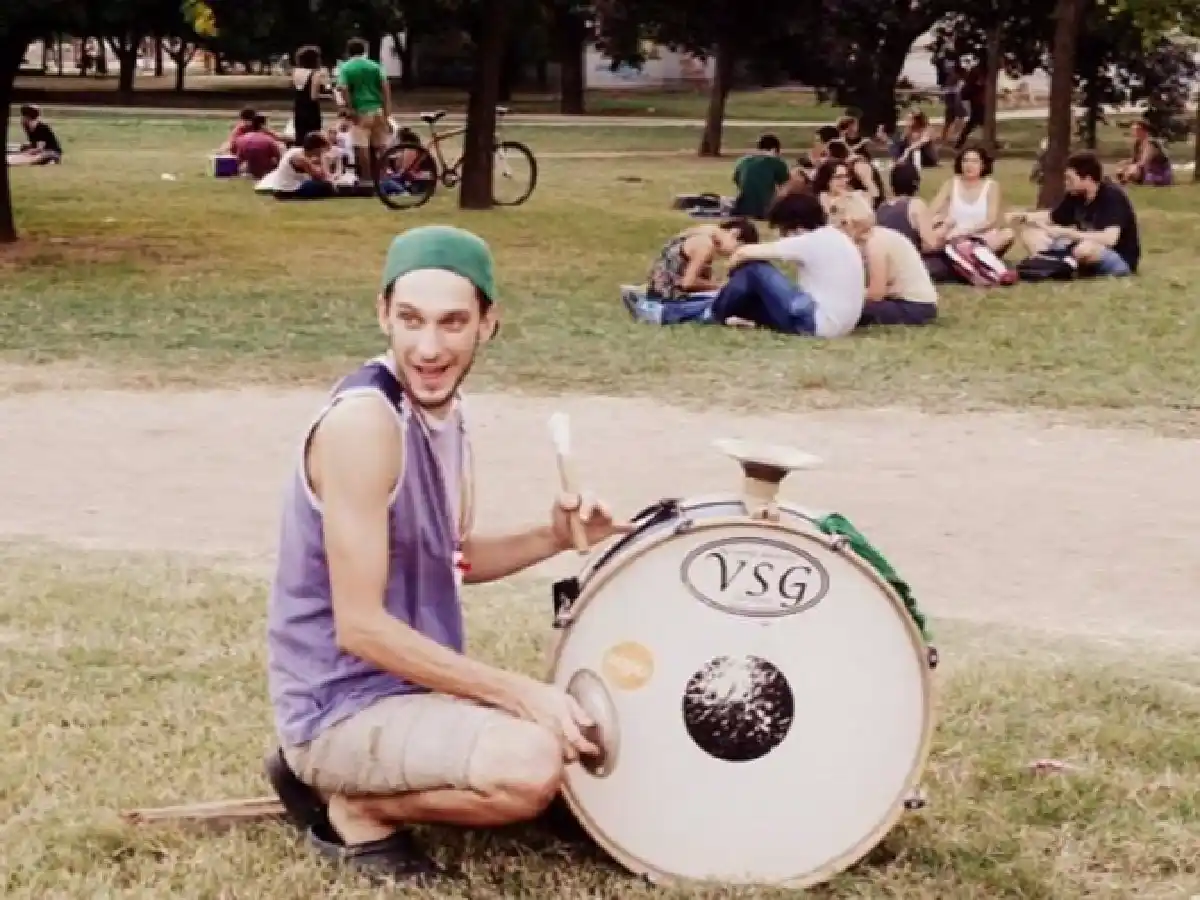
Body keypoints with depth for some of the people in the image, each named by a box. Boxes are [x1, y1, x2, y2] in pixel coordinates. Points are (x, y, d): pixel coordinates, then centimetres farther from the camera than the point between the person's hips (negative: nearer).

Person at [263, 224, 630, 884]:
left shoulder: (446, 409, 5)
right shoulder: (363, 419, -23)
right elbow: (360, 626, -24)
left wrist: (554, 538, -1)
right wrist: (519, 692, -23)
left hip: (417, 685, 9)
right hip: (343, 709, -9)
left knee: (591, 740, 19)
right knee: (532, 764, -31)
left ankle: (344, 780, 16)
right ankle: (354, 810, -3)